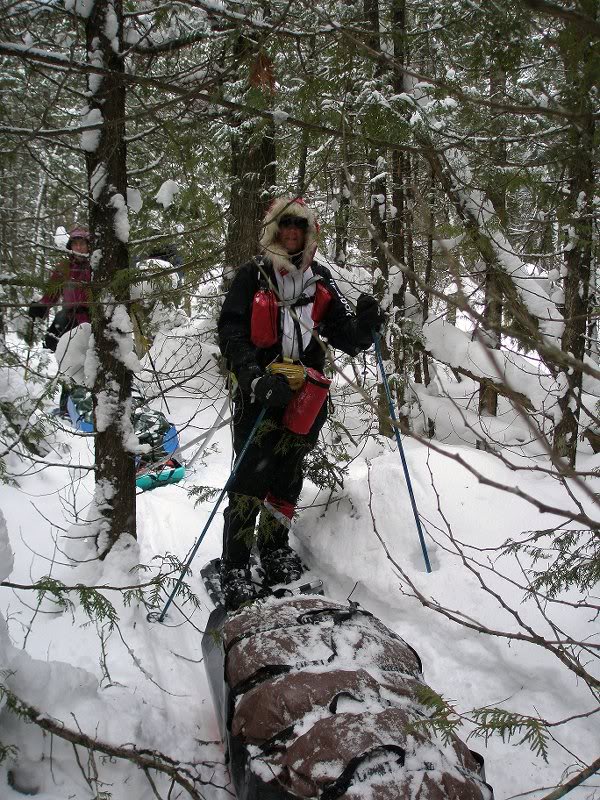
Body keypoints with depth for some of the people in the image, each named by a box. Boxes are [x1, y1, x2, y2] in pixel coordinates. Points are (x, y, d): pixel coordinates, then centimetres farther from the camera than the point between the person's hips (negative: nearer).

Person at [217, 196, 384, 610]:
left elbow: (347, 339, 10)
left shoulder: (321, 280, 13)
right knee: (251, 478, -7)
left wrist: (366, 324, -12)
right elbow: (231, 332, -8)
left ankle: (275, 548, 29)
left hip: (307, 391, 4)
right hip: (261, 389, -4)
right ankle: (235, 567, 2)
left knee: (288, 476, 12)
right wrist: (255, 377, -23)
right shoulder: (253, 274, 2)